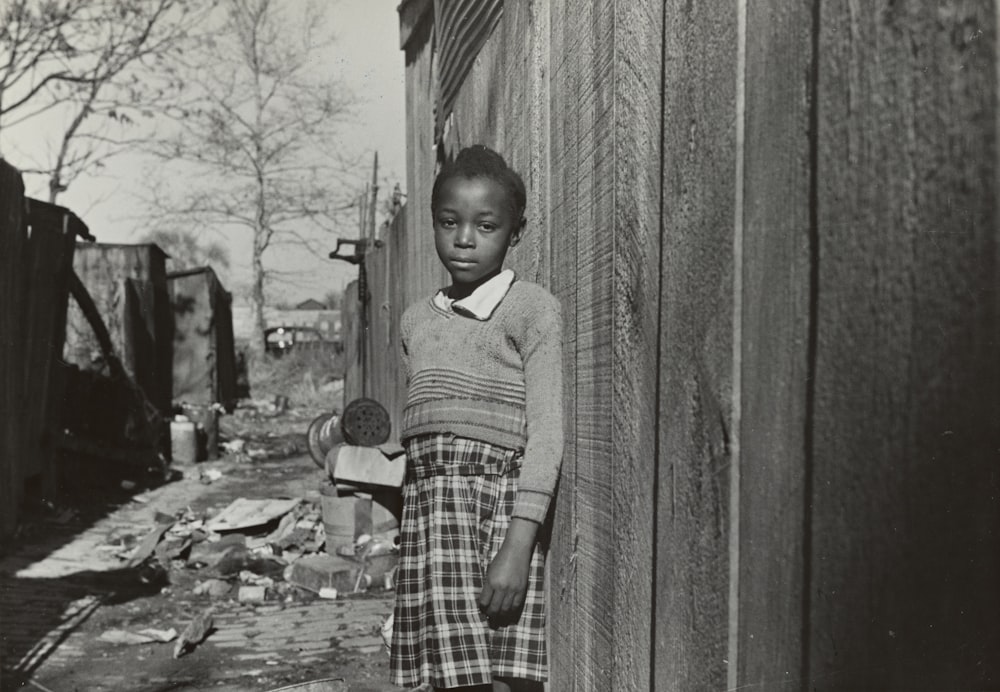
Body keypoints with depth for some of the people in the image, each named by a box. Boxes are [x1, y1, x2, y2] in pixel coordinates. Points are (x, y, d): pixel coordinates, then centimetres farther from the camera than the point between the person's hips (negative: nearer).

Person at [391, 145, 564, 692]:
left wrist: (517, 547, -17)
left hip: (503, 507, -5)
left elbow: (545, 432, -9)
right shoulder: (416, 320, 17)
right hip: (429, 513, 5)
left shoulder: (532, 307, -2)